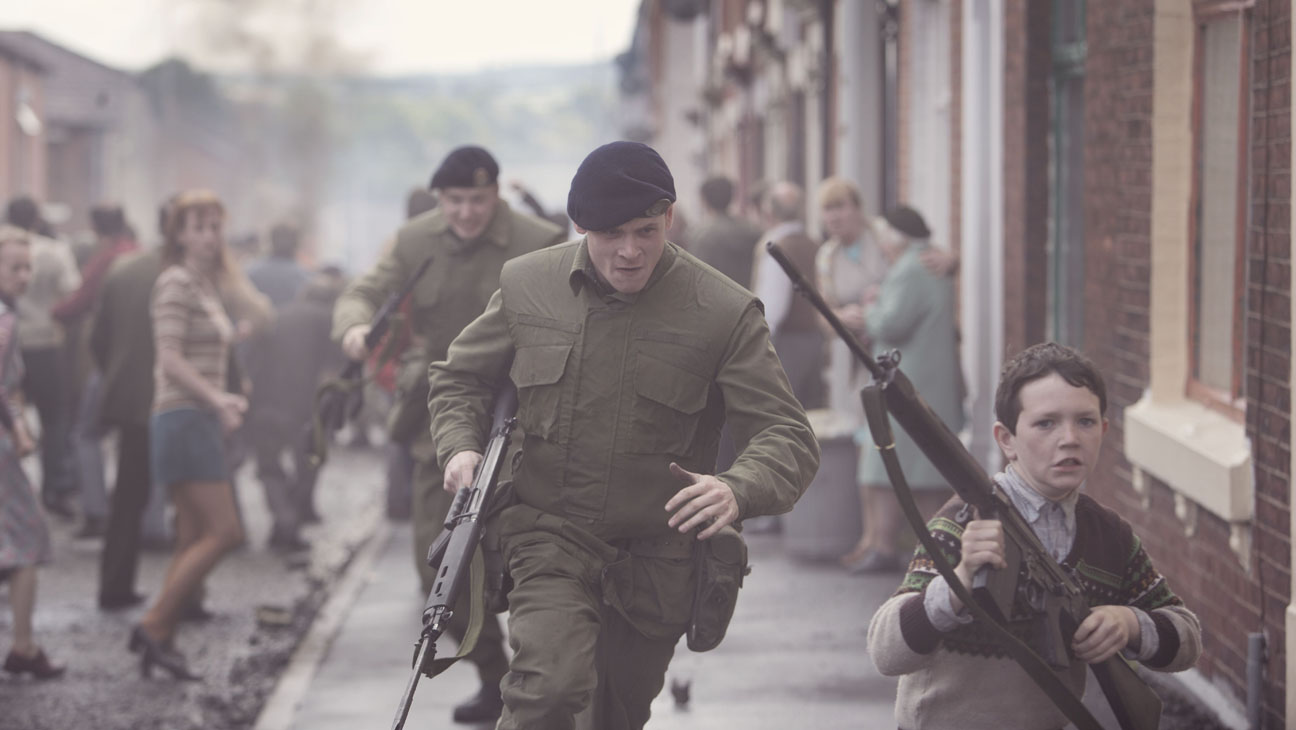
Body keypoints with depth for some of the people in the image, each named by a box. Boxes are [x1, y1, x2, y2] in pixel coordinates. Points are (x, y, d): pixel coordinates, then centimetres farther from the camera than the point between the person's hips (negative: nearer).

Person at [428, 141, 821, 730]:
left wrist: (738, 491, -34)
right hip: (549, 536, -1)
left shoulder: (725, 312, -9)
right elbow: (458, 378, 15)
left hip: (657, 555, 1)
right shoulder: (527, 285, -1)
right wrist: (459, 447, -8)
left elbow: (788, 437, -11)